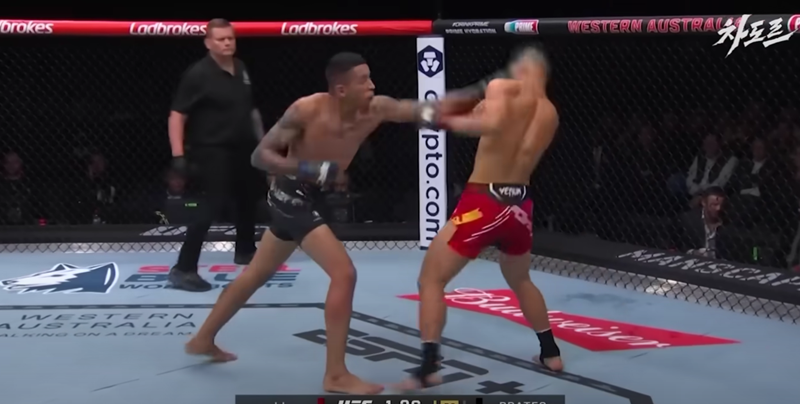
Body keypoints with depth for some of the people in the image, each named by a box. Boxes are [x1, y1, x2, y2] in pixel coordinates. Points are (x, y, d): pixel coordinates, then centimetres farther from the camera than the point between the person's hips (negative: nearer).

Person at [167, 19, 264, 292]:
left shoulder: (241, 69, 6)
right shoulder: (198, 74, -16)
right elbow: (177, 116, -19)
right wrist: (178, 155, -26)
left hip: (242, 148, 8)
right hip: (213, 150, -8)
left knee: (248, 198, 20)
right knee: (214, 205, -16)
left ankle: (245, 251, 42)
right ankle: (184, 269, -14)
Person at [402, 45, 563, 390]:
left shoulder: (502, 87, -7)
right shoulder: (550, 113, 12)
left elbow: (493, 124, -27)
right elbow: (524, 152, 11)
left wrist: (450, 120, -13)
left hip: (484, 202, -6)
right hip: (519, 203, 7)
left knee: (431, 279, 3)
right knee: (520, 281, 31)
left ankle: (428, 367, -5)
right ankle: (550, 353, 38)